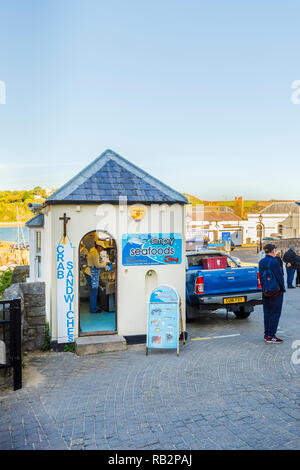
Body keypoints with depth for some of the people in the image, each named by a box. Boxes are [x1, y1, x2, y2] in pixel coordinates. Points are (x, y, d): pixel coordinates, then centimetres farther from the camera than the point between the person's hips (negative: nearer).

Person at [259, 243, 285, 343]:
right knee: (275, 313, 0)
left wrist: (264, 288, 16)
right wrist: (282, 288, -2)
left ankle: (267, 334, 20)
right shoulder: (274, 262, -18)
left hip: (266, 291, 7)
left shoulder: (261, 262, 5)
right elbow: (279, 277, -14)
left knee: (267, 313, 14)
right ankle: (270, 336, 2)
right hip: (276, 291, -7)